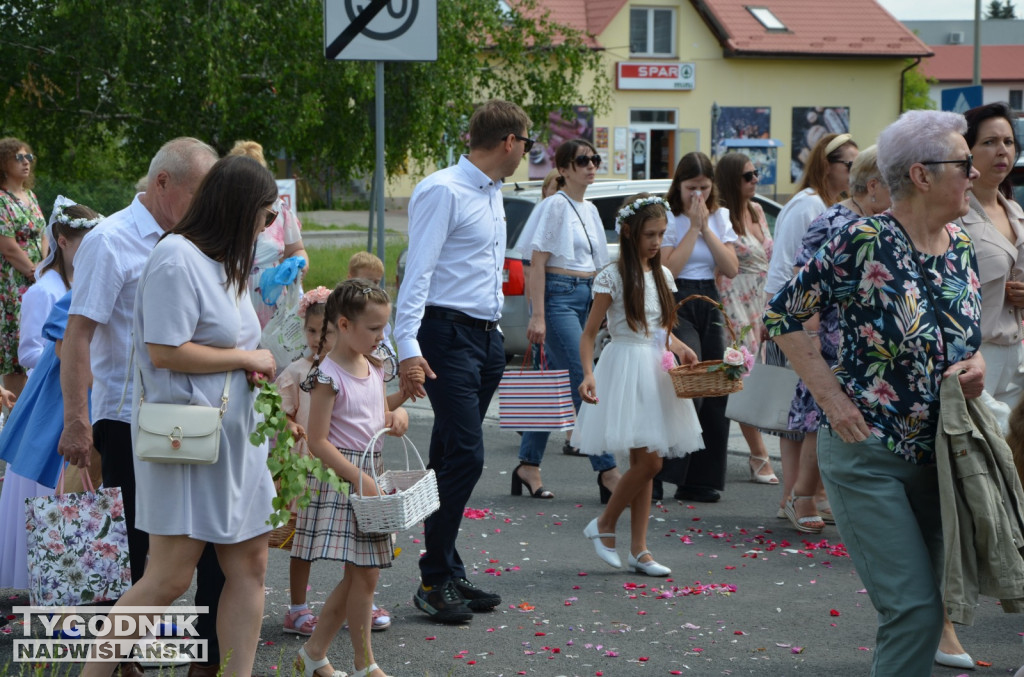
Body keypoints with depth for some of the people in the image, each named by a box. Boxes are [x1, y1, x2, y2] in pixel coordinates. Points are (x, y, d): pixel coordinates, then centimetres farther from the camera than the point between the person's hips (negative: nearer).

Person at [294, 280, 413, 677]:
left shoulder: (374, 369, 10)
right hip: (343, 478, -8)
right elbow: (318, 441, -17)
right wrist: (359, 478, -20)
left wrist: (398, 413, -1)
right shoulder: (328, 376, -14)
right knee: (364, 572, -6)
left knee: (360, 574, 10)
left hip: (372, 472, 8)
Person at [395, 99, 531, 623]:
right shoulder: (443, 191, -11)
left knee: (451, 458, 10)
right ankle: (436, 580, -7)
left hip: (487, 337, 9)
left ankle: (449, 577, 12)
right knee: (464, 454, -13)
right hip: (448, 335, -9)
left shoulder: (493, 194, 18)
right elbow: (418, 271, -17)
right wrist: (408, 347, -23)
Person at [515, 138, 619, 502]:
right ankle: (607, 472, -13)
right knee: (585, 385, -12)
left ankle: (528, 466, 15)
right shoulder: (556, 205, -7)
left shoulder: (590, 210, 16)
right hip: (559, 296, -8)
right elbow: (538, 262, -11)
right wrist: (538, 315, -17)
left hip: (585, 297, 8)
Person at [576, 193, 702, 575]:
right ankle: (604, 526, 6)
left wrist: (680, 349, 0)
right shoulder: (612, 277, -8)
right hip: (626, 370, -7)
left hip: (655, 372, 7)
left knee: (644, 464, 6)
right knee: (648, 461, -13)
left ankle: (639, 549, 10)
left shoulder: (662, 275, 12)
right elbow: (589, 332, -7)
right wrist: (588, 374, -21)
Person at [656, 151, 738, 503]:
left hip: (709, 305, 6)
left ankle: (702, 480, 10)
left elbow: (731, 269, 2)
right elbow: (668, 270, -15)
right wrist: (693, 227, -11)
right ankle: (660, 472, -15)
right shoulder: (668, 218, -4)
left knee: (716, 392, 1)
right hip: (676, 304, -5)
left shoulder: (720, 217, 12)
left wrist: (706, 228, -5)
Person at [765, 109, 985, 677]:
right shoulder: (865, 241, -15)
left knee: (930, 608, 11)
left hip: (938, 455, 7)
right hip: (867, 456, -7)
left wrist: (976, 365, -2)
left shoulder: (962, 248, 6)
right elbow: (782, 315, -9)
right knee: (914, 610, -11)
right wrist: (833, 399, -13)